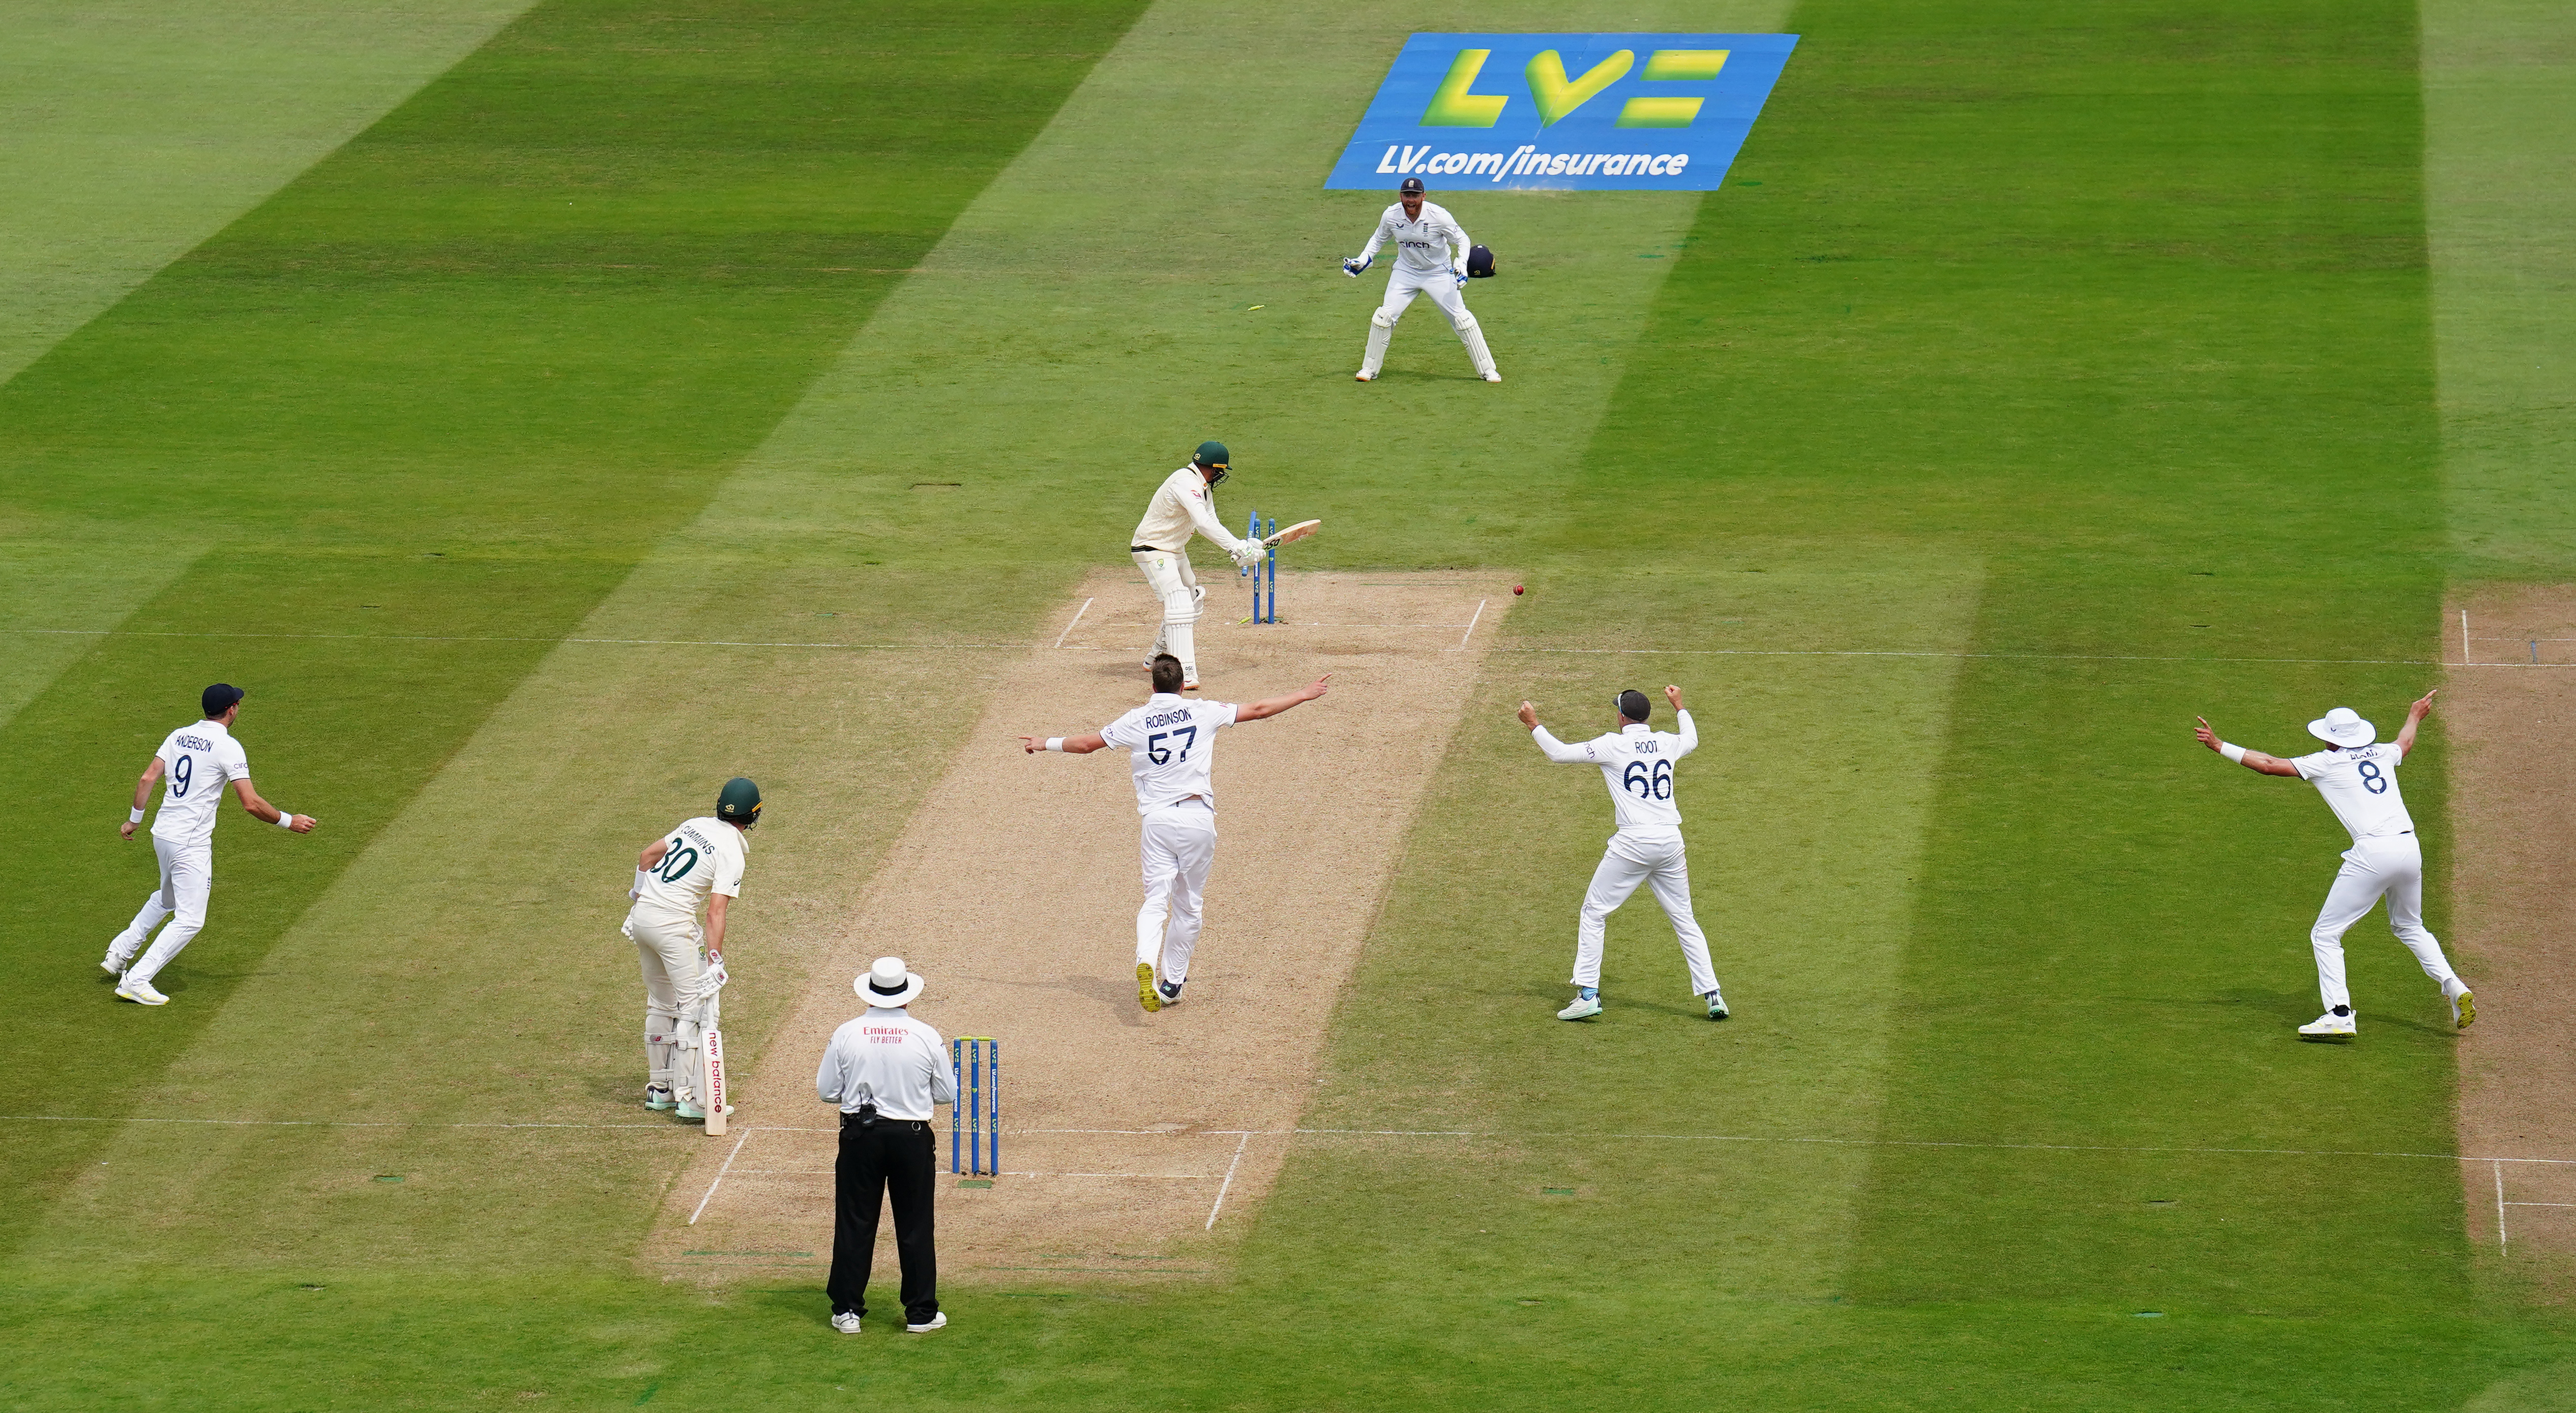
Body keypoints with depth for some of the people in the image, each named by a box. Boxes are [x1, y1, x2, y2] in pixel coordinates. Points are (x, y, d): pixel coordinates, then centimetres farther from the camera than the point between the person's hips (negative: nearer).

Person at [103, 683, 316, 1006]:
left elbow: (147, 779, 5)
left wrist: (134, 820, 16)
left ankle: (119, 952, 33)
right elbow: (251, 803, -17)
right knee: (190, 920, -4)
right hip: (191, 843, -8)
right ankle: (136, 981, -11)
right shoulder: (227, 747, -13)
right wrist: (288, 822, -5)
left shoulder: (179, 736, 8)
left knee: (167, 897, 32)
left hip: (162, 834, 8)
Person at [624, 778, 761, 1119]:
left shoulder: (696, 825, 11)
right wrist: (714, 964, -23)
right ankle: (691, 1098, -9)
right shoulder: (732, 854, -12)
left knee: (661, 1004, 20)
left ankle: (659, 1089, 27)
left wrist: (639, 899, 29)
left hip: (643, 915, 8)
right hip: (673, 923, -8)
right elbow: (716, 913, -20)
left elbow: (647, 855, 18)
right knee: (697, 1006, -4)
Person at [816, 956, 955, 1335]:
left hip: (860, 1136, 1)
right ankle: (921, 1313, 14)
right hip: (912, 1138, 0)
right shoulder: (926, 1037, -9)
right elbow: (948, 1094, 0)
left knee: (854, 1223, 10)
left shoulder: (847, 1034, -7)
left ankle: (846, 1310, 13)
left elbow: (826, 1091, -1)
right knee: (915, 1226, 9)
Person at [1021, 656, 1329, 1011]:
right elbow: (1259, 710, 11)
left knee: (1156, 900, -3)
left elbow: (1087, 744, 12)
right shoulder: (1203, 712, 5)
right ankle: (1173, 984, 16)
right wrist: (1304, 695, 23)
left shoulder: (1136, 721, 4)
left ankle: (1146, 964, -29)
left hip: (1158, 819, 0)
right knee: (1188, 905, 12)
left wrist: (1046, 744, 28)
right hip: (1198, 818, 0)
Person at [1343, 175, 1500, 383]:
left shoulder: (1438, 216, -24)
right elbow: (1379, 239, 7)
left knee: (1461, 318, -6)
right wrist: (1362, 261, -4)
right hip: (1406, 271, 3)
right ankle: (1369, 369, 11)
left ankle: (1487, 370, 5)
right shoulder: (1391, 216, -14)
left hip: (1439, 273, -3)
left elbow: (1462, 240, -12)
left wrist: (1461, 265, -28)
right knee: (1384, 316, -6)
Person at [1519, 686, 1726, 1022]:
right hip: (1671, 842, 5)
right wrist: (1679, 707, 54)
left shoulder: (1613, 746, -3)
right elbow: (1692, 739, 37)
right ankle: (1712, 995, 8)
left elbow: (1560, 753, 2)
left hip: (1633, 843, -5)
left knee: (1594, 913, 5)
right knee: (1684, 918, 14)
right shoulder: (1668, 744, 12)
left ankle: (1588, 994, -2)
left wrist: (1534, 725, 17)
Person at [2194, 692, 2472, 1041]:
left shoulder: (2327, 763, 4)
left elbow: (2271, 765, 3)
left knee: (2325, 934, 1)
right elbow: (2405, 743, 45)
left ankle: (2340, 1016, -11)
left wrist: (2220, 746, 9)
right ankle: (2455, 988, 14)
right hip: (2410, 848, 7)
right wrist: (2414, 718, 66)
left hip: (2373, 852, -7)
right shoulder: (2381, 754, 20)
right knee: (2409, 927, 30)